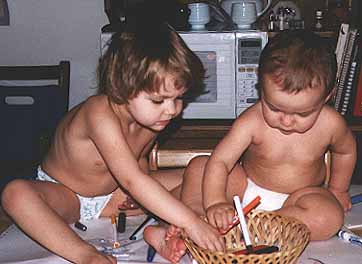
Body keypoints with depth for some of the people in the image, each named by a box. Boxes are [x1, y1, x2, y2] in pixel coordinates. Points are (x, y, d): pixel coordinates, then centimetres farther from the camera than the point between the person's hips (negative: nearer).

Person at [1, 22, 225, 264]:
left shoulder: (154, 117, -12)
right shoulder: (101, 115, -36)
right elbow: (132, 181, -42)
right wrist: (191, 222, -45)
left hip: (113, 197, 6)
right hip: (63, 195, -5)